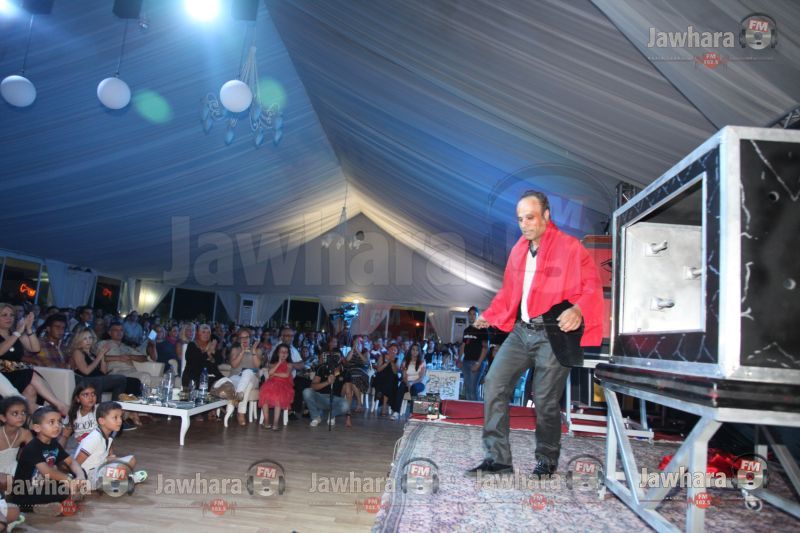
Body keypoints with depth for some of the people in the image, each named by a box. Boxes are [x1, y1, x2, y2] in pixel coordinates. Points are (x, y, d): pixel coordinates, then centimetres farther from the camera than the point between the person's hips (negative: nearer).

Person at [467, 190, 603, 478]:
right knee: (494, 384, -2)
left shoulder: (569, 247, -5)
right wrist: (489, 315, 21)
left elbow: (592, 286, -11)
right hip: (522, 330, 6)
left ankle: (547, 462, 25)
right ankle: (497, 458, 7)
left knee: (545, 401, 0)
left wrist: (578, 310, -29)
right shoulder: (519, 249, 14)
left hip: (554, 333, -6)